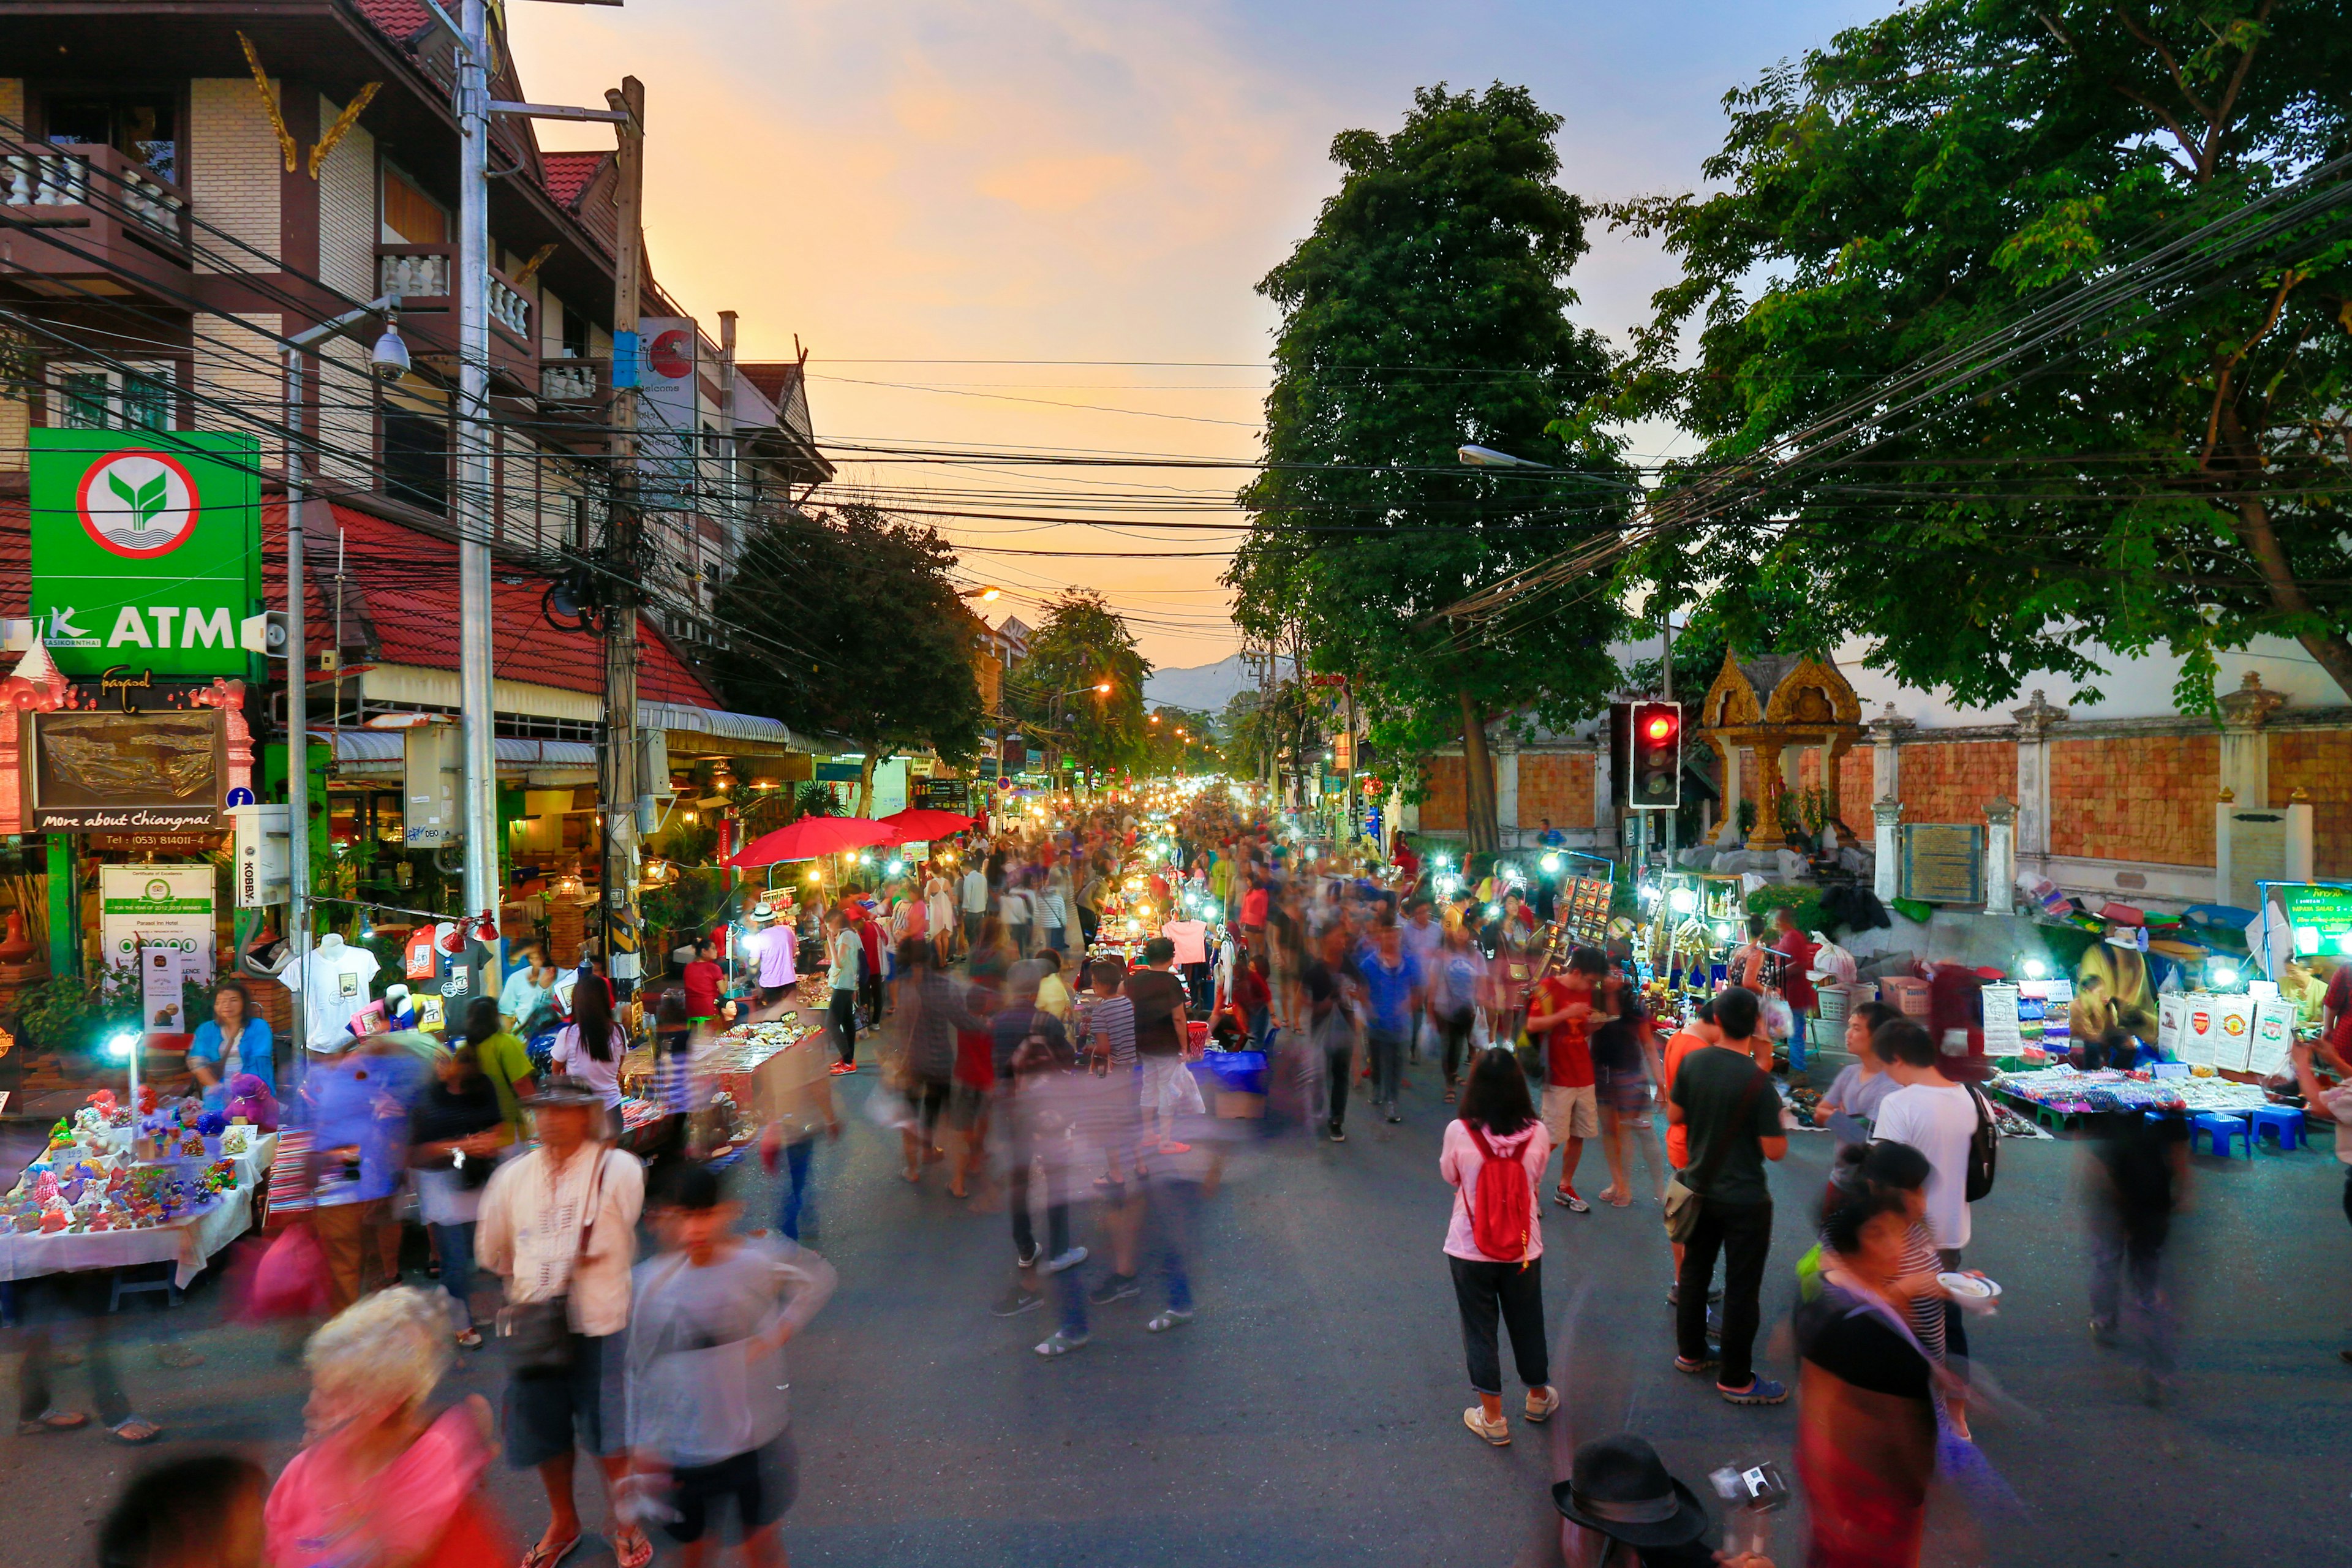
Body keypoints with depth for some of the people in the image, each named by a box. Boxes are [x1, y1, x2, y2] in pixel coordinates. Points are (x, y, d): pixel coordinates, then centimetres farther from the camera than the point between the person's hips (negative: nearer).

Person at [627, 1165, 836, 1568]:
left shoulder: (761, 1262, -16)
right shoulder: (652, 1281, -12)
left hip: (757, 1440, -1)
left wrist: (782, 1329, -11)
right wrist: (641, 1442, 2)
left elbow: (819, 1277, 1)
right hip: (683, 1448, 1)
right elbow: (640, 1369, 0)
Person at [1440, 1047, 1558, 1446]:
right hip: (1524, 1248, 2)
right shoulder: (1537, 1134, -15)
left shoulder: (1459, 1132, -20)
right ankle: (1538, 1398, 45)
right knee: (1527, 1325, 23)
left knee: (1479, 1329, 15)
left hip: (1470, 1249, -2)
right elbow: (1535, 1179, 3)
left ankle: (1492, 1418, 25)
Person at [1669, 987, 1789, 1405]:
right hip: (1744, 1200, -5)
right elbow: (1775, 1150, -19)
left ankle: (1690, 1353, 35)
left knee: (1694, 1271, 20)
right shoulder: (1758, 1080, -24)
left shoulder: (1692, 1061, -8)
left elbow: (1674, 1116, 3)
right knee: (1742, 1288, 7)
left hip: (1700, 1188, 5)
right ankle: (1735, 1380, 18)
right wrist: (1778, 1118, -1)